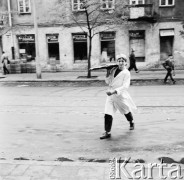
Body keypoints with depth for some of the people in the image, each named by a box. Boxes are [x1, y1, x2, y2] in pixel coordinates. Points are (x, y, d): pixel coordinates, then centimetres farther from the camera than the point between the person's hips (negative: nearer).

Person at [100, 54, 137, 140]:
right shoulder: (114, 70, 4)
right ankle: (107, 132, 0)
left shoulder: (126, 73, -12)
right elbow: (108, 82, 10)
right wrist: (108, 74, -10)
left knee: (126, 111, 18)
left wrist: (114, 91, -33)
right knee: (108, 113, -7)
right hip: (111, 95, 4)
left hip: (120, 95, -3)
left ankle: (131, 123, 49)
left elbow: (125, 86, -23)